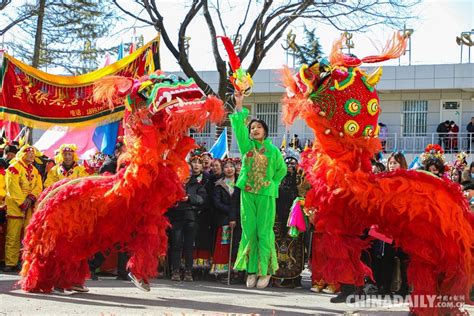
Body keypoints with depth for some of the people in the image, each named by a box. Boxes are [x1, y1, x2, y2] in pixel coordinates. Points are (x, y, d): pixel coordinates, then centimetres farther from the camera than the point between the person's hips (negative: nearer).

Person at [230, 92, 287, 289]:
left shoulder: (274, 151, 4)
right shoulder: (247, 146, 8)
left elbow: (282, 170, 15)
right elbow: (238, 126, -2)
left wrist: (272, 184, 5)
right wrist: (239, 106, -8)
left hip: (266, 195, -2)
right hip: (247, 194, 2)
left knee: (264, 233, -3)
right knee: (249, 232, 2)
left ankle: (265, 271, 2)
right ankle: (252, 270, 8)